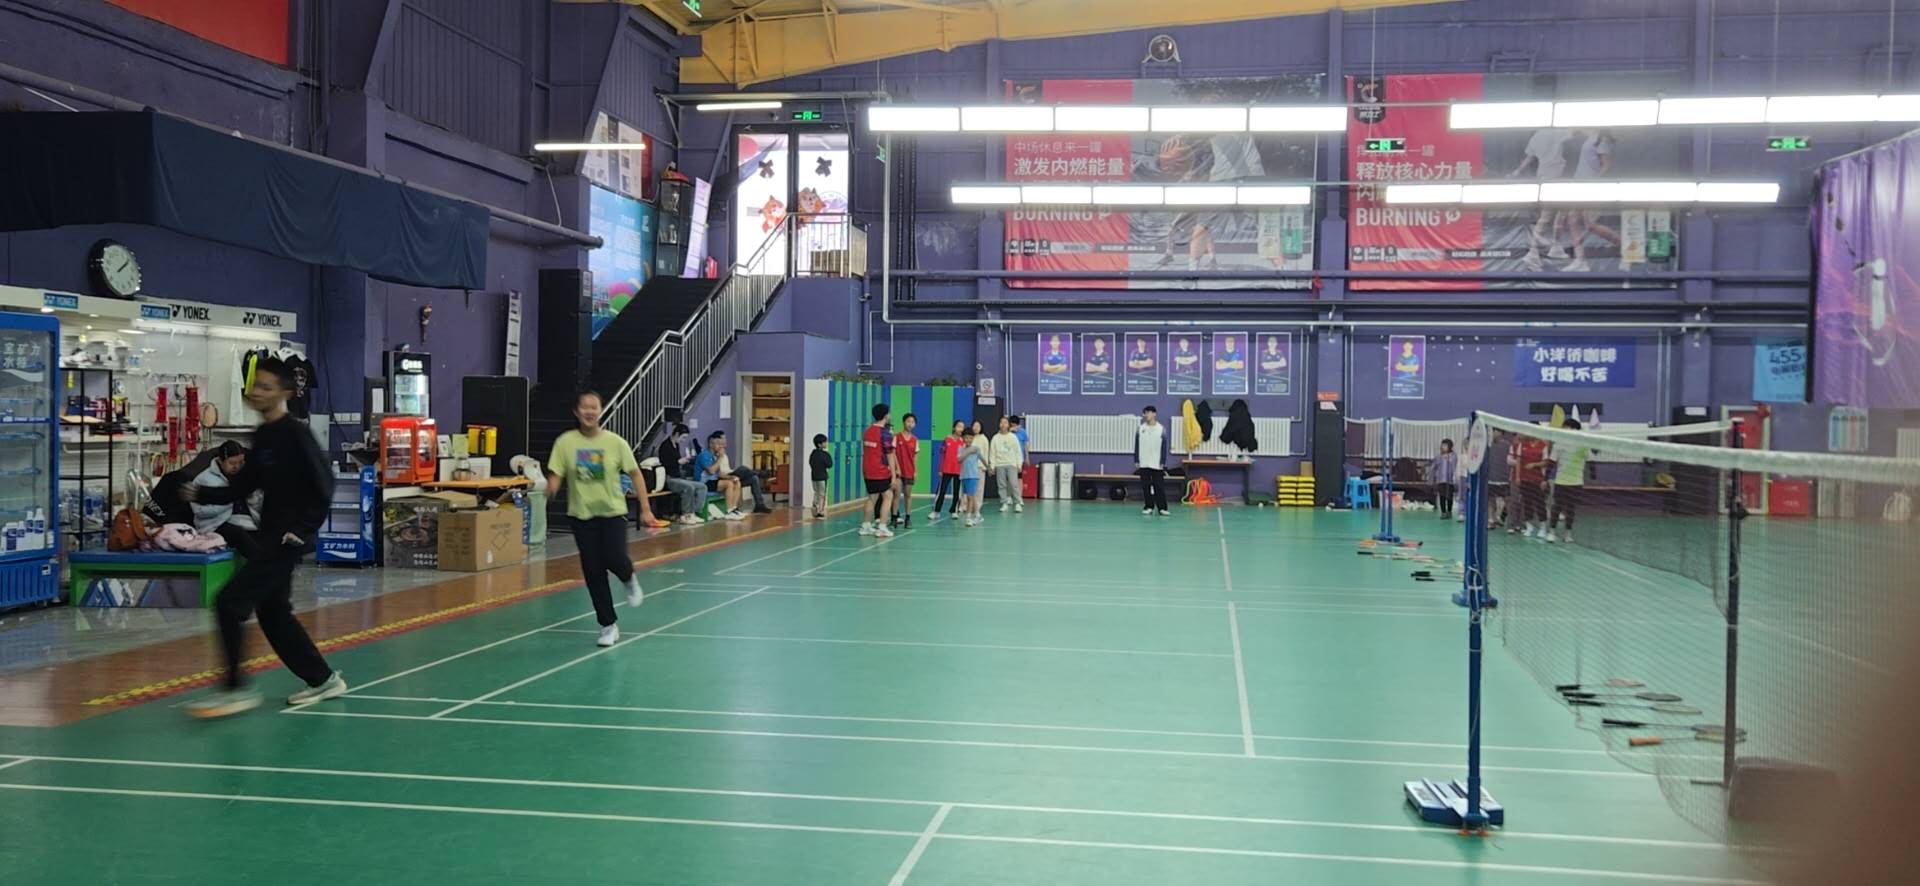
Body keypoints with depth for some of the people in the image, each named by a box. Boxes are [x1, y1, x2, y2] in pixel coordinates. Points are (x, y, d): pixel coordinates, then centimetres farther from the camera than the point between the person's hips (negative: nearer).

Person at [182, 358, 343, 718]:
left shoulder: (295, 433, -13)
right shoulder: (261, 436, 12)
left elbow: (323, 485, -17)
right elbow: (241, 488, 15)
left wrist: (304, 529, -18)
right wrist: (200, 494, 1)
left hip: (289, 538, -9)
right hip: (269, 536, 9)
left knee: (230, 603, -11)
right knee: (273, 613, 14)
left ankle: (236, 689, -4)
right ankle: (323, 679, 25)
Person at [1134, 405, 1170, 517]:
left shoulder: (1161, 429, -1)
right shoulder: (1140, 429, 5)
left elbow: (1164, 447, 0)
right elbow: (1137, 446, 8)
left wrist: (1163, 462, -4)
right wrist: (1136, 461, 3)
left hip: (1157, 464, -2)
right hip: (1143, 464, 2)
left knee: (1159, 486, -3)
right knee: (1146, 486, 5)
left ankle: (1162, 508, -1)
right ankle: (1149, 507, 13)